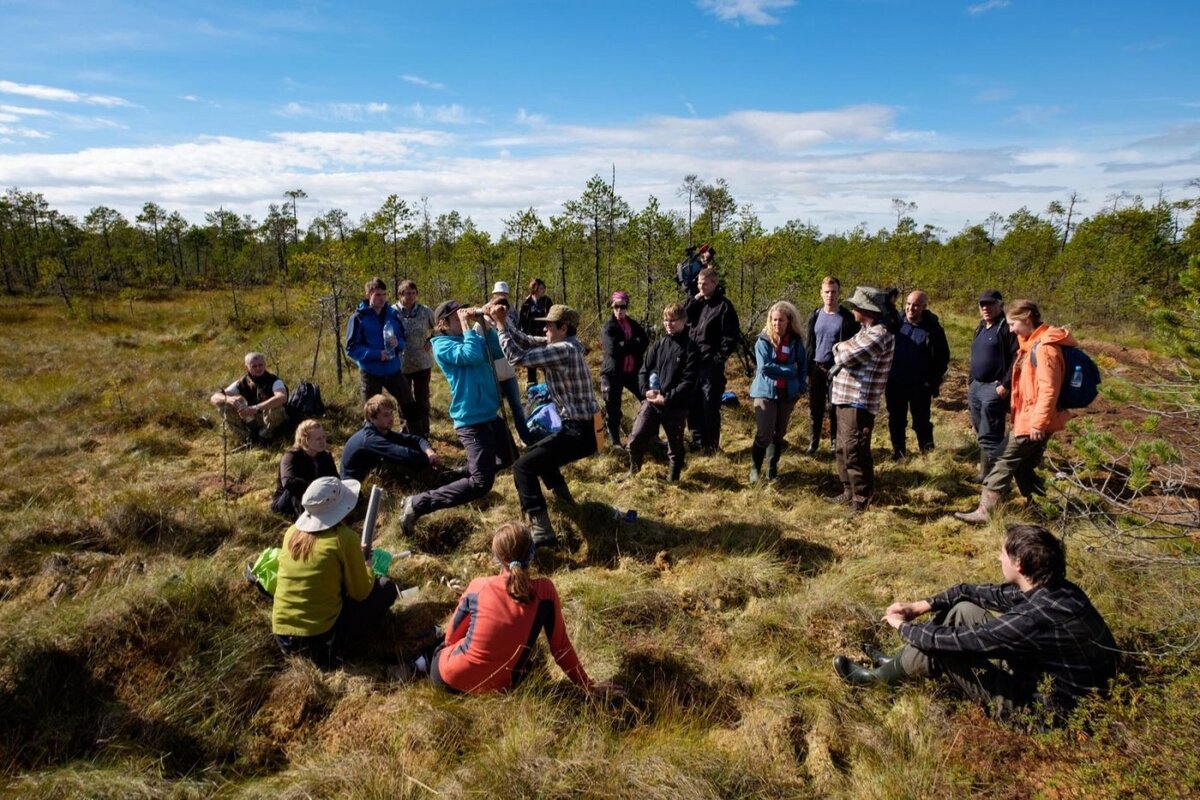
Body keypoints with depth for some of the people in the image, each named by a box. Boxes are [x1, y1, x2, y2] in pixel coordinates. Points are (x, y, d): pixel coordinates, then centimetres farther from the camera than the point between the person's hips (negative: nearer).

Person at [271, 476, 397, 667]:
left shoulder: (292, 532, 2)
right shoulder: (344, 537, -15)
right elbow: (361, 593, -4)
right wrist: (364, 564, 16)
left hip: (282, 636, 6)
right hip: (320, 639, -6)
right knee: (386, 587, 10)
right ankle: (336, 648, 7)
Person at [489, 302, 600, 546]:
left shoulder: (564, 350, -21)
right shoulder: (566, 344, 8)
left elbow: (518, 357, -22)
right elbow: (526, 342, 10)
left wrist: (500, 324, -14)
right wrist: (502, 320, 0)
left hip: (581, 432, -10)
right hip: (581, 426, 10)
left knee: (523, 466, -14)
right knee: (535, 453, 30)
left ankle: (542, 532, -17)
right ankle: (563, 496, 46)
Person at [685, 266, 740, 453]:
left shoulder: (724, 306, -7)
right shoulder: (697, 303, 13)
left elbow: (731, 337, -10)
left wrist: (718, 358, -13)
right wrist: (693, 300, -5)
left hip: (711, 365, -6)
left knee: (710, 406, -3)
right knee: (693, 404, 10)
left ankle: (711, 444, 8)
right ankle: (697, 441, 23)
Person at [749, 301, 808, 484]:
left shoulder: (796, 341, 2)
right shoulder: (763, 340, -9)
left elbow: (803, 366, 12)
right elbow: (765, 367, -19)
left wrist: (801, 387, 2)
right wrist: (789, 370, -15)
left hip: (788, 394, 4)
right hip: (765, 392, -4)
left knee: (779, 434, 13)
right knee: (764, 435, -8)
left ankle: (772, 469, 27)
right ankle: (755, 468, 13)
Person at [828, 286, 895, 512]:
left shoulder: (879, 335, -18)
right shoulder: (866, 330, 16)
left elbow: (846, 356, -19)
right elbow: (842, 351, 18)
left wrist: (841, 349, 1)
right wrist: (842, 348, -3)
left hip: (859, 404, -10)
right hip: (846, 400, 10)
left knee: (854, 453, -6)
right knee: (843, 450, 18)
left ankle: (861, 502, 4)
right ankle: (849, 492, 31)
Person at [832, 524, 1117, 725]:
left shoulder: (1035, 617, -35)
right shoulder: (1051, 589, -6)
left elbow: (955, 640, -27)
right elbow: (972, 591, 6)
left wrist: (903, 626, -10)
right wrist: (922, 606, -3)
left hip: (1046, 708, -8)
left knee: (941, 645, -11)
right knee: (964, 609, 5)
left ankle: (878, 676, 15)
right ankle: (900, 663, 19)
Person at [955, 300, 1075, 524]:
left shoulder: (1044, 347, -18)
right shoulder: (1032, 345, 13)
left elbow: (1049, 390, -24)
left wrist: (1038, 422, -24)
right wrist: (1016, 413, 20)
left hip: (1032, 421, -9)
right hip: (1027, 418, 9)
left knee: (1005, 461, -4)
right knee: (1023, 466, 15)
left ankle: (985, 511, 0)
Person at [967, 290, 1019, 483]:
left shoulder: (1007, 327, -11)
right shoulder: (980, 328, 17)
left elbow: (1016, 358, -18)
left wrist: (1006, 385, -22)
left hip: (995, 388, -9)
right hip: (976, 387, 9)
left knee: (989, 436, -8)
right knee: (982, 434, 15)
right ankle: (986, 471, 26)